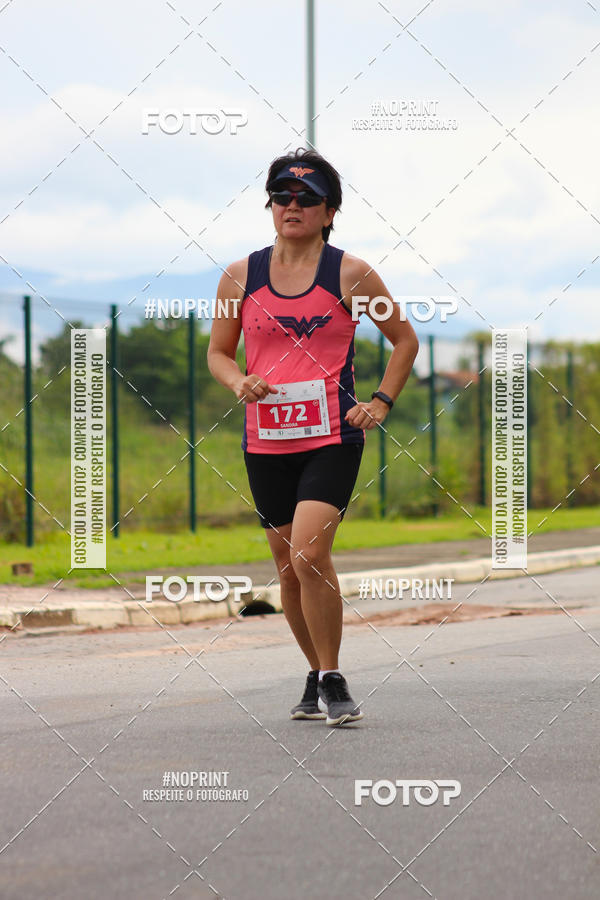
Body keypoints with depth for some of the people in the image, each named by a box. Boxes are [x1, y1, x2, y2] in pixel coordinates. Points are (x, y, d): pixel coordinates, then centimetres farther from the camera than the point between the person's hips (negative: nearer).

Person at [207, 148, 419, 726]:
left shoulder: (350, 275, 0)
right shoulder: (240, 277, 6)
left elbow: (404, 339, 11)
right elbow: (218, 353, 16)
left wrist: (380, 403, 1)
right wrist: (240, 383, -5)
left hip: (332, 437, -4)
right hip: (266, 440, 4)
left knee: (309, 553, -20)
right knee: (288, 566, 9)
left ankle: (332, 681, -8)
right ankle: (319, 679, 26)